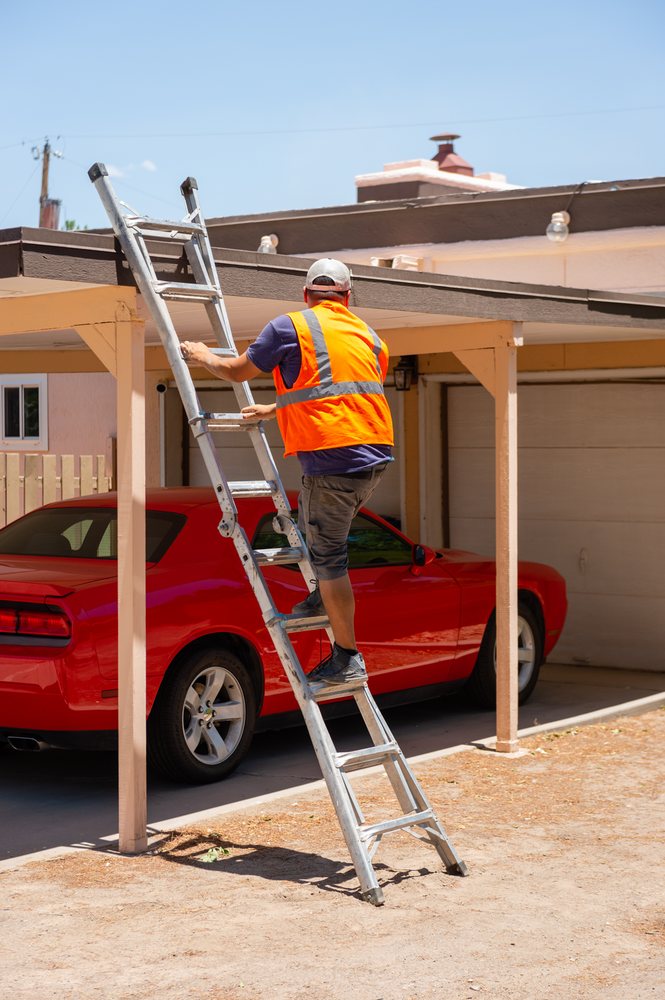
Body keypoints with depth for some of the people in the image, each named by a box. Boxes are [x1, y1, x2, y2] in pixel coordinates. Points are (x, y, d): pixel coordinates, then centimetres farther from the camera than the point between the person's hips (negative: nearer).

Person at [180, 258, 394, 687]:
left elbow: (236, 371, 12)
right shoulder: (369, 337, 20)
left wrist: (203, 356, 33)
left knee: (328, 554, -1)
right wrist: (277, 410, 42)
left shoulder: (290, 327, 2)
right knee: (313, 523, 30)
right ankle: (326, 596, 28)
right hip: (377, 455, 7)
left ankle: (347, 659, 1)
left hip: (333, 456, -7)